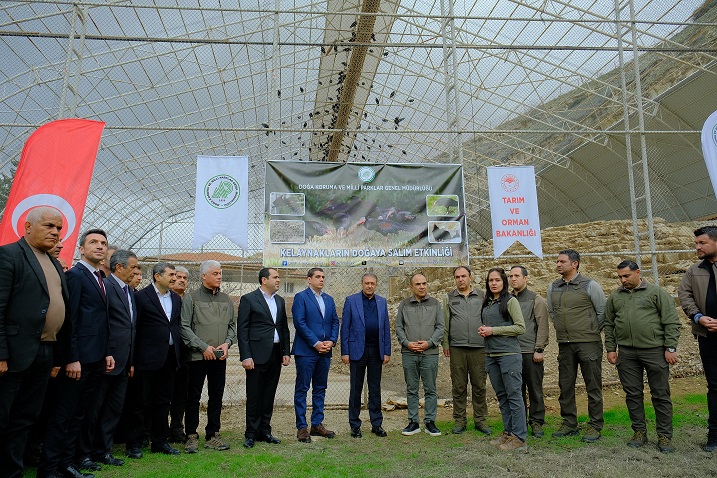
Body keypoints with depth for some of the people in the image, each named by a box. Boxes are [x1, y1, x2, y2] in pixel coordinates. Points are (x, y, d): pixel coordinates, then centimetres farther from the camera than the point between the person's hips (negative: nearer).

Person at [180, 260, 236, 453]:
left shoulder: (226, 300, 11)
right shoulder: (191, 298, -3)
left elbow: (232, 325, 15)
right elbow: (184, 327, -8)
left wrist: (227, 343, -3)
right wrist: (203, 347, -12)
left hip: (219, 357, 5)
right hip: (197, 356, -4)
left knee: (216, 397, 9)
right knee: (193, 397, 4)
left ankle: (212, 435, 20)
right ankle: (191, 436, 16)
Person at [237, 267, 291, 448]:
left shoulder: (280, 300, 14)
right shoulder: (248, 299, -4)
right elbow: (242, 330, -8)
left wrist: (286, 352, 9)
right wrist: (246, 357, -14)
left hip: (276, 355, 6)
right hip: (257, 355, -6)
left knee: (269, 395, 12)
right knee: (254, 396, 2)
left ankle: (265, 431, 23)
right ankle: (251, 434, 14)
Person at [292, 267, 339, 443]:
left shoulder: (329, 299, 15)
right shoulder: (301, 297, -4)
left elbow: (335, 322, 13)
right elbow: (299, 323, -12)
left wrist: (331, 341, -3)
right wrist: (315, 343, -15)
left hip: (325, 351, 6)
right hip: (306, 351, -6)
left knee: (320, 389, 12)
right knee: (302, 389, 1)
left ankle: (317, 424, 21)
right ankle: (302, 427, 8)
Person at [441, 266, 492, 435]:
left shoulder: (481, 296, 9)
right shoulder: (450, 298, 9)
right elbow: (445, 324, 9)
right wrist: (445, 344, 3)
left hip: (479, 348, 0)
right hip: (457, 349, 0)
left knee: (479, 386, 5)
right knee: (458, 387, 5)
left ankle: (480, 420, 16)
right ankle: (459, 420, 15)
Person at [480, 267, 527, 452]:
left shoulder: (510, 301, -5)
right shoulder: (487, 303, 15)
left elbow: (520, 327, -11)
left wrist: (493, 330, -13)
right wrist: (483, 331, 2)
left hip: (509, 353, -7)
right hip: (491, 354, 7)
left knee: (513, 394, -4)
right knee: (501, 395, 12)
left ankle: (519, 438, 1)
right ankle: (508, 432, 22)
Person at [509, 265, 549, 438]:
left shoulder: (536, 300, 1)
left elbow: (543, 327, -4)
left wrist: (539, 349, -10)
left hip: (531, 352, -4)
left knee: (535, 389, 3)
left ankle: (537, 423, 14)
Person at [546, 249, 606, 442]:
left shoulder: (589, 285, -6)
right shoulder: (553, 288, 8)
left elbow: (603, 311, 0)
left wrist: (592, 332, 4)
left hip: (588, 343, -5)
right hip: (564, 344, 5)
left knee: (593, 386, 2)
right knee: (565, 385, 9)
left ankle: (595, 426, 13)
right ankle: (569, 424, 21)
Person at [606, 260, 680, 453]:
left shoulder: (656, 292, -1)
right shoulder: (615, 297, 10)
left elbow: (671, 322, -3)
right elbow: (609, 325, 14)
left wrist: (670, 348, -8)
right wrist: (610, 348, 8)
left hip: (654, 350, -3)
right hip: (626, 353, 4)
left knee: (661, 394, 4)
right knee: (632, 394, 9)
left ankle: (665, 436, 14)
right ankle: (639, 432, 21)